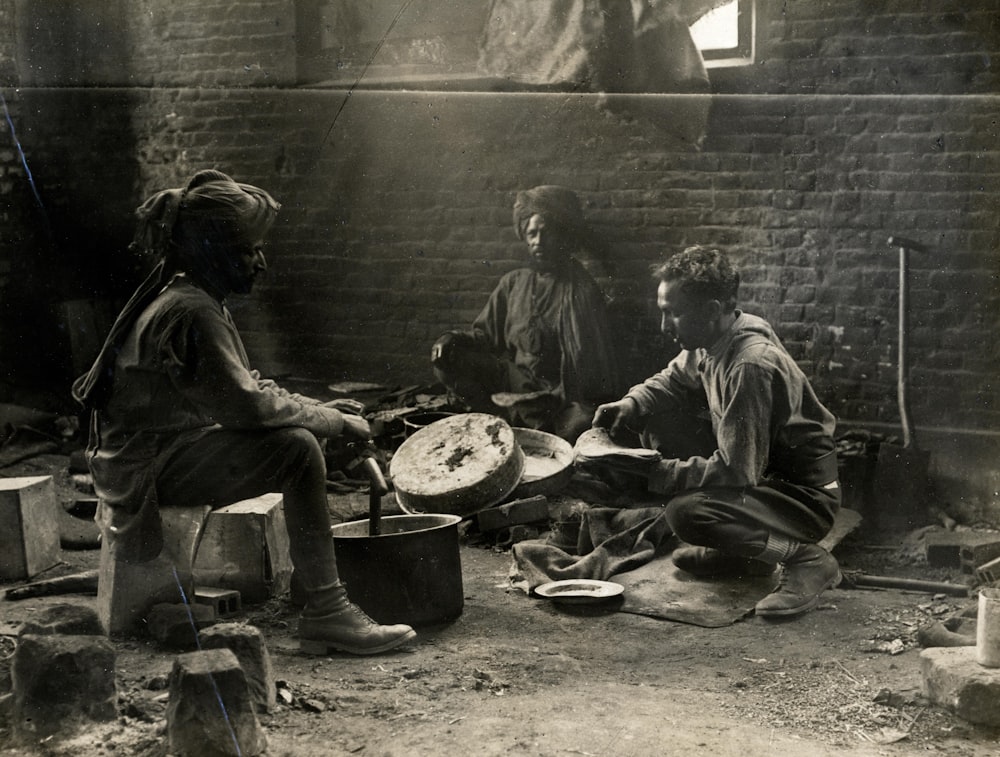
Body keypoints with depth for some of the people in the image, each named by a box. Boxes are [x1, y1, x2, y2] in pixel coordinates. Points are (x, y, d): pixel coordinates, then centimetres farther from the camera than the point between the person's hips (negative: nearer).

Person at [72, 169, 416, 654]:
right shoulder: (189, 312, -19)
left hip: (163, 449, 11)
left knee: (300, 434, 15)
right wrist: (333, 421, -15)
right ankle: (325, 612, -24)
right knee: (298, 450, -25)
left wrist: (326, 415, 2)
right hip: (151, 465, -11)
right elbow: (245, 404, -26)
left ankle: (306, 578, 20)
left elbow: (244, 389, 15)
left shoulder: (196, 300, 13)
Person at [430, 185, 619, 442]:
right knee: (445, 359, -13)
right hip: (515, 379, 5)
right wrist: (452, 340, -6)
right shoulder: (513, 283, 12)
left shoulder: (581, 289, -4)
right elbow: (486, 334, 16)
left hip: (558, 391, -5)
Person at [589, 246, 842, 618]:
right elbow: (673, 380, 19)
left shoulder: (751, 366, -29)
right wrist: (630, 405, -2)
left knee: (686, 512, -31)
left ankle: (807, 560, -9)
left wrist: (654, 473, -24)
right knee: (657, 421, 7)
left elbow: (737, 471, -29)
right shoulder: (709, 342, -2)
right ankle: (736, 549, 13)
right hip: (759, 473, 10)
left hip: (806, 497, -10)